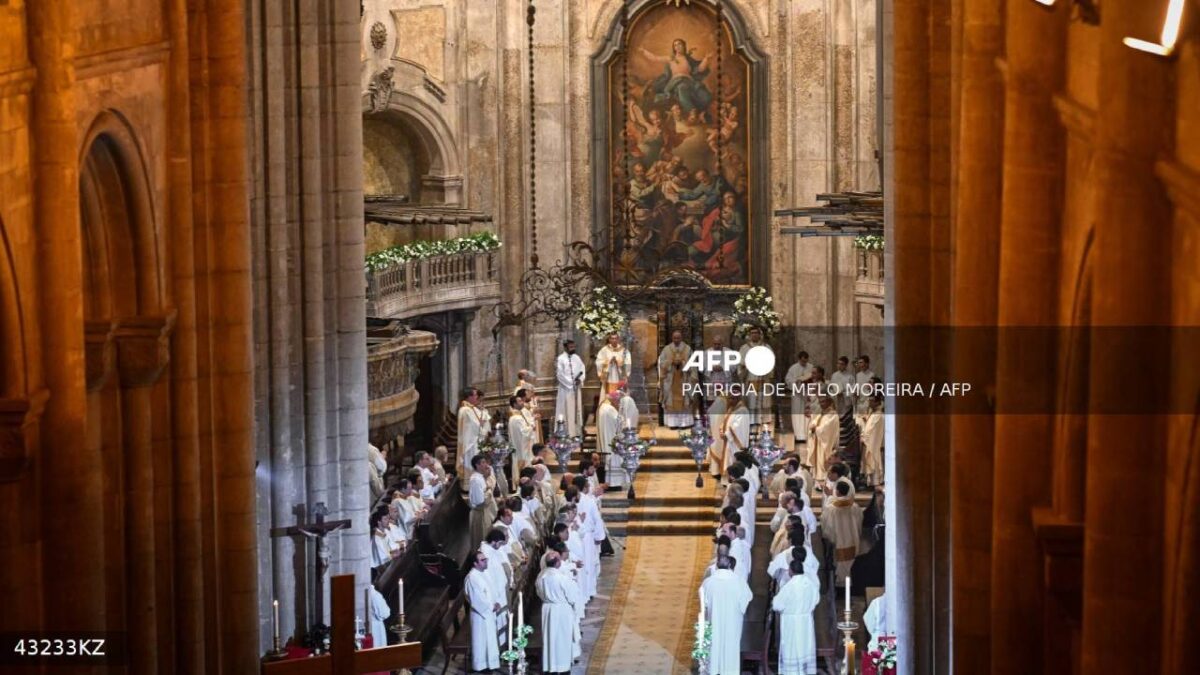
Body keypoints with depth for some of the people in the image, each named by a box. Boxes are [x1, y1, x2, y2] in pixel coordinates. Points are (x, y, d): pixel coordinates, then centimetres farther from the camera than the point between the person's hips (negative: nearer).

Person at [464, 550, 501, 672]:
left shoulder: (484, 573, 6)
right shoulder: (472, 577, -23)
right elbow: (477, 599, -24)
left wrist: (496, 602, -2)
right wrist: (491, 607, -15)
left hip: (489, 612, 9)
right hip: (481, 613, -9)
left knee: (490, 638, 18)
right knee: (481, 639, 2)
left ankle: (489, 661, 30)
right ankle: (481, 664, 13)